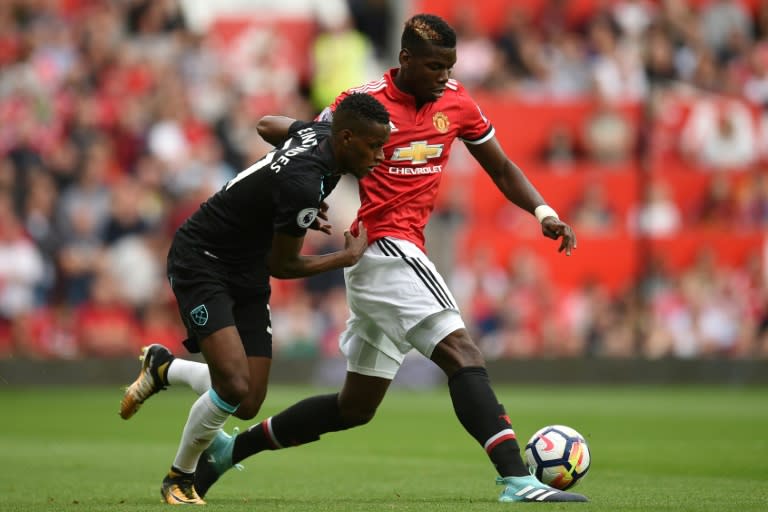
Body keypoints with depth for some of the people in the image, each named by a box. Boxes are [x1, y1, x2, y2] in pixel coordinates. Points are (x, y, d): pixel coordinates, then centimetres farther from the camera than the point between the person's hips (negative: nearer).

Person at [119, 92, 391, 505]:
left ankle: (163, 367, 29)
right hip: (202, 264, -9)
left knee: (248, 405, 2)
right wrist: (348, 257, -5)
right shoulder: (302, 184, -31)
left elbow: (272, 125, 19)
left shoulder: (317, 131, -5)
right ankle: (179, 479, 1)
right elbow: (282, 266, -18)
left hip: (248, 275, 9)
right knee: (235, 387, -22)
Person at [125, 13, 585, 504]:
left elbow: (502, 169, 15)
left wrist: (543, 211, 1)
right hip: (386, 247, -8)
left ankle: (230, 449, 23)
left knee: (356, 407, 13)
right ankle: (517, 479, -29)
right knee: (463, 353, -21)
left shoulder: (457, 103, 7)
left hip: (402, 254, 8)